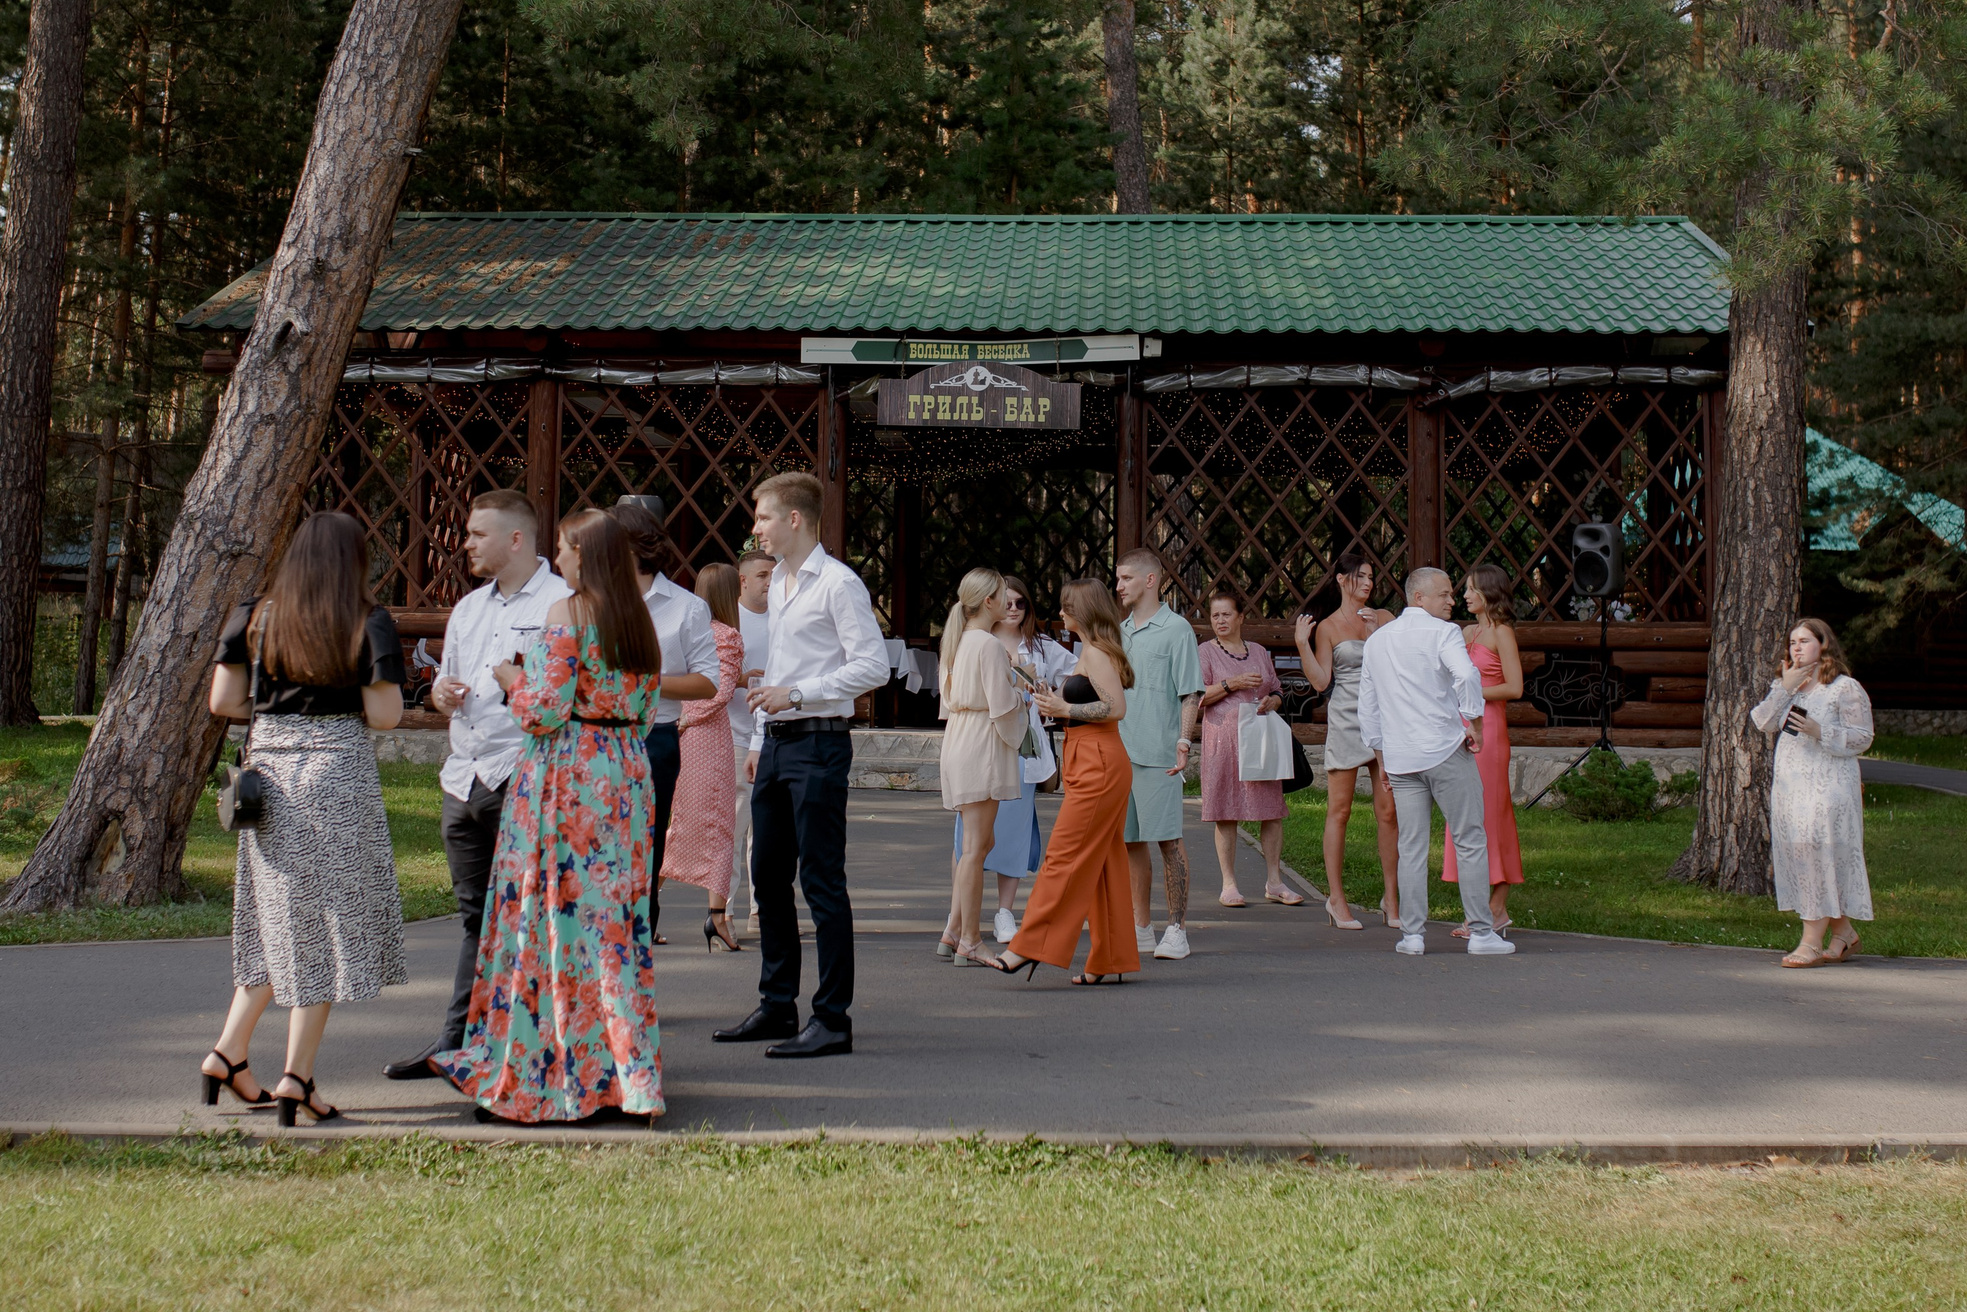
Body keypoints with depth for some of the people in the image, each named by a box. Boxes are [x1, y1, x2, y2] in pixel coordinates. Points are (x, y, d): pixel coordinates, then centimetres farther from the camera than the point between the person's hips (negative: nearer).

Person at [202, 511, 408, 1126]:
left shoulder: (254, 616, 4)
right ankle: (296, 1077, 2)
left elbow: (222, 701, 3)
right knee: (327, 923, 2)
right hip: (338, 775, -4)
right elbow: (384, 714, -9)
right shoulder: (369, 625, -5)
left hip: (268, 770, 4)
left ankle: (229, 1051, 13)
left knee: (281, 921, 17)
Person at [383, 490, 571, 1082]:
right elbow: (447, 685, 27)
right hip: (464, 777, 8)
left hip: (523, 778, -8)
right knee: (476, 915, 13)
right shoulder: (468, 608, 21)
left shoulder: (562, 602, -6)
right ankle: (456, 1042, 17)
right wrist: (441, 692, 6)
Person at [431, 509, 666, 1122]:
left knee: (553, 915, -2)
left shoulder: (566, 614, -10)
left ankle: (539, 1078, 2)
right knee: (615, 919, 9)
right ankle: (624, 1072, 11)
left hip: (565, 776, -7)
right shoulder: (638, 618, 11)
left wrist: (513, 680, 3)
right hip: (625, 774, 7)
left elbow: (546, 708, -15)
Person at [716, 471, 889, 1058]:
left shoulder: (838, 583, -11)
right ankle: (777, 1006, 23)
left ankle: (832, 1019, -2)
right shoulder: (778, 582, 16)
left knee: (822, 882, -7)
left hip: (818, 746, -9)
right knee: (768, 878, 13)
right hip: (777, 742, 9)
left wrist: (796, 693, -19)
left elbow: (872, 665, -17)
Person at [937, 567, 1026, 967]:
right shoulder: (989, 645, -13)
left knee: (977, 842, 14)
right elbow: (1002, 706, -16)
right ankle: (969, 943, -3)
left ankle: (955, 932, 12)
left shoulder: (958, 641, 14)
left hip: (958, 743, 9)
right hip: (983, 747, -9)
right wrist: (1014, 738, 2)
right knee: (976, 846, -6)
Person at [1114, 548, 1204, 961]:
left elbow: (1191, 693, -7)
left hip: (1158, 755, -7)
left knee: (1168, 841, -4)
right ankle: (1140, 927, 17)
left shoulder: (1176, 629, -3)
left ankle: (1177, 930, 0)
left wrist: (1184, 740, -19)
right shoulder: (1119, 633, 17)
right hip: (1119, 752, 7)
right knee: (1129, 842, 9)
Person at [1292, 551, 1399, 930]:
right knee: (1339, 811, 0)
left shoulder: (1383, 618, 13)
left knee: (1388, 811, 0)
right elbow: (1320, 681, -3)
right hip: (1346, 722, -3)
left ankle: (1392, 898, 6)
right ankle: (1336, 898, 7)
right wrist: (1301, 644, -11)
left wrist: (1380, 626, -6)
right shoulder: (1327, 627, 4)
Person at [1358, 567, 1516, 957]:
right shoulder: (1442, 633, -5)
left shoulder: (1376, 640, 15)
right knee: (1470, 841, 1)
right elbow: (1466, 676, -25)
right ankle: (1480, 932, 1)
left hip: (1400, 758, 5)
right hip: (1446, 750, -5)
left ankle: (1411, 934, 5)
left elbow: (1367, 709, 19)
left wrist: (1382, 758, 25)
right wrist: (1476, 726, -13)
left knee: (1411, 847, 8)